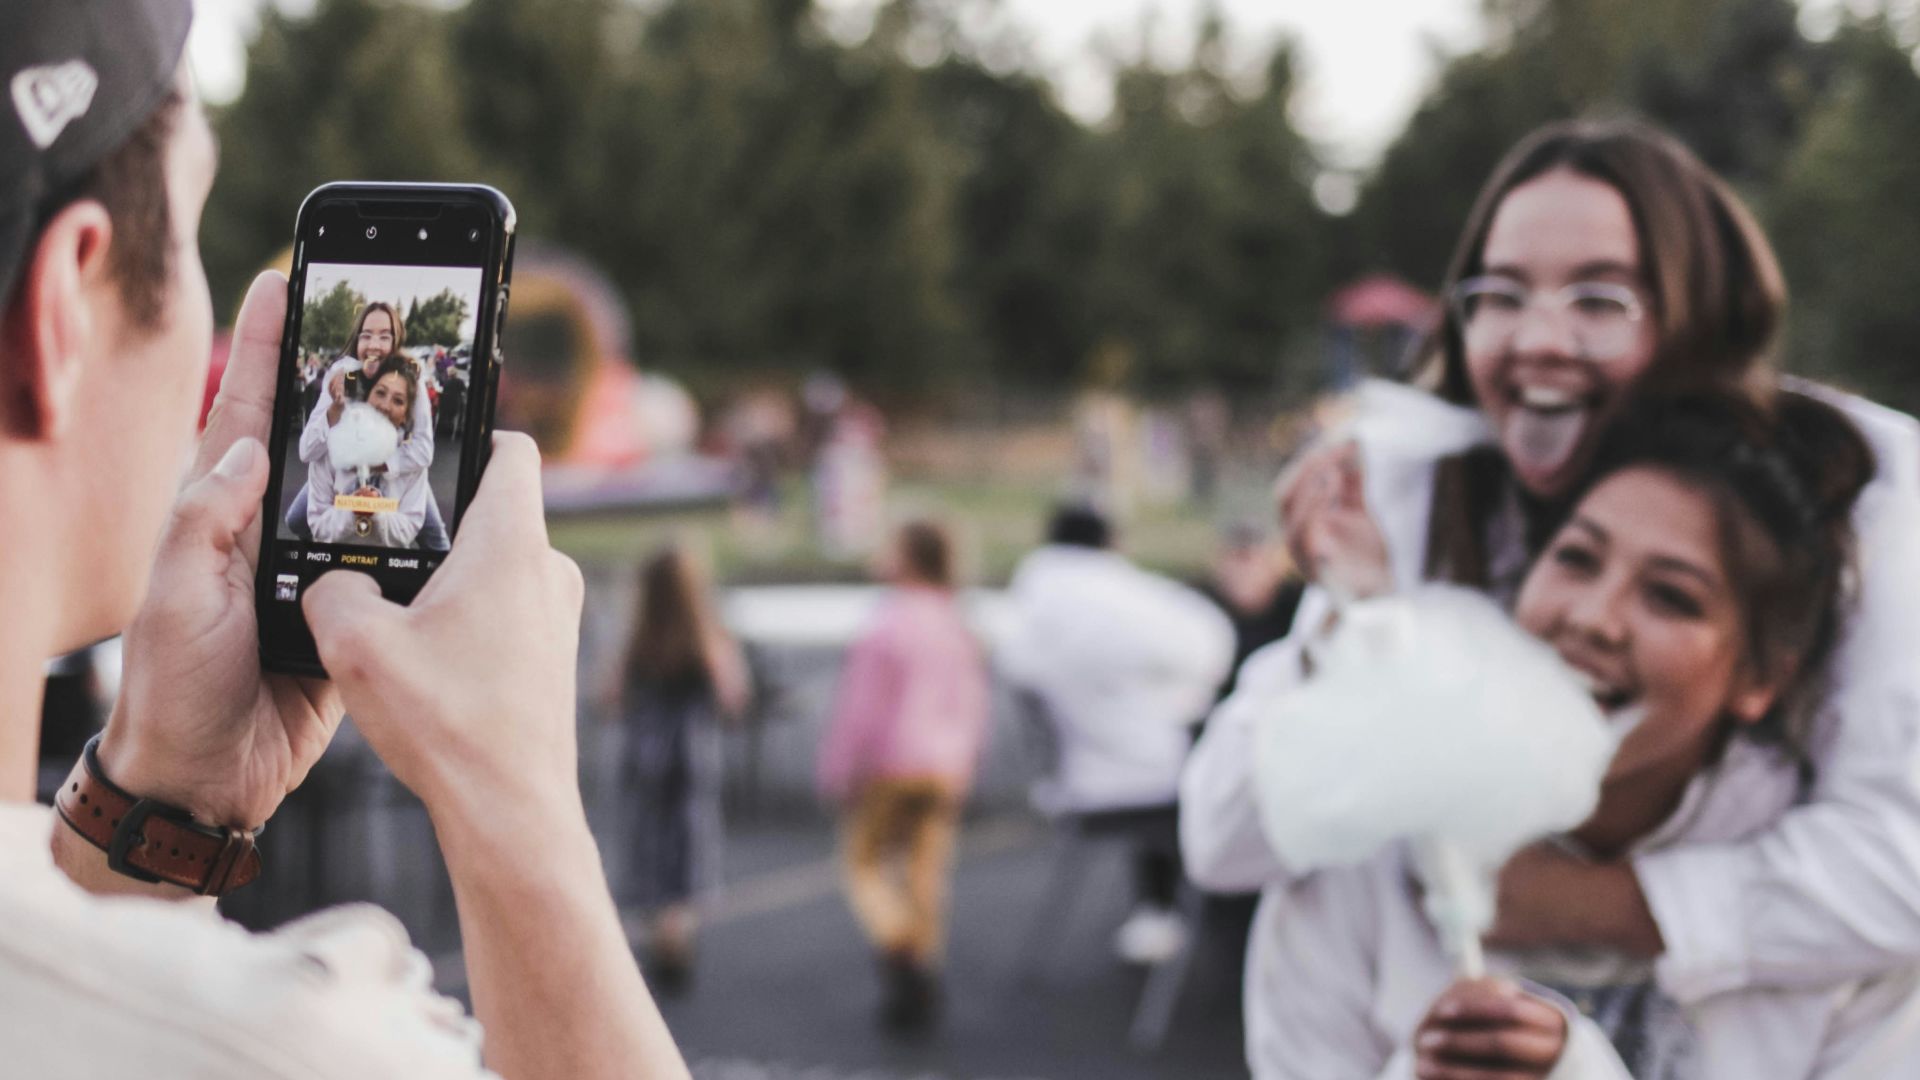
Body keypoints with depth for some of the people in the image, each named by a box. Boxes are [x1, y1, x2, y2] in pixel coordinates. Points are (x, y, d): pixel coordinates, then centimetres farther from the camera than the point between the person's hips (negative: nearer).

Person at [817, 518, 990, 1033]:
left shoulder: (885, 628, -14)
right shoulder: (958, 628, 6)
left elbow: (859, 709, -13)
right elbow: (973, 706, 11)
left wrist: (837, 775, -5)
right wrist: (961, 768, 21)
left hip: (890, 764, -6)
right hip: (945, 768, 6)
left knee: (864, 860, 9)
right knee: (926, 871, 8)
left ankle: (898, 949, -12)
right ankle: (920, 993, 9)